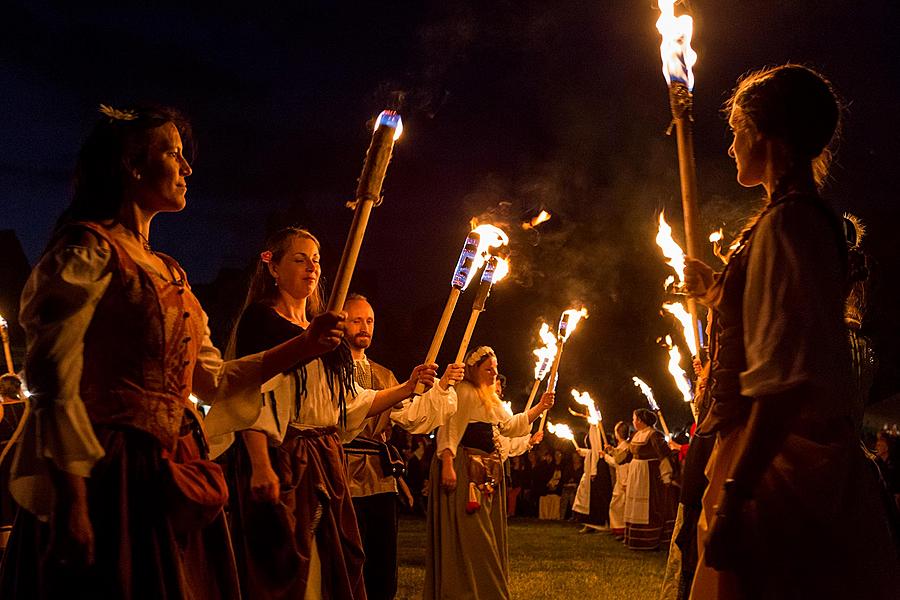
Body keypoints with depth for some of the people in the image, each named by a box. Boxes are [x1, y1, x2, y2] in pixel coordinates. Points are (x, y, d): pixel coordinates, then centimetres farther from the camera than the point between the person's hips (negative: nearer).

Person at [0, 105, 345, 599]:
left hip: (173, 479, 8)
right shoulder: (90, 249, -8)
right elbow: (54, 382, -15)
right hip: (116, 479, -8)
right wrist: (71, 502, -21)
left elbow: (210, 379, 19)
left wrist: (304, 346, 12)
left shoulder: (167, 272, 17)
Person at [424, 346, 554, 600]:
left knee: (488, 537, 12)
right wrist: (447, 464, -26)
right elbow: (448, 430, -16)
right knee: (467, 534, -9)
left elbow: (510, 425, 25)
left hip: (488, 471, 10)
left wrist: (539, 408, 16)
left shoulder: (491, 398, 22)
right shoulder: (462, 392, -9)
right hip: (465, 468, -10)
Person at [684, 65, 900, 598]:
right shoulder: (818, 220, 16)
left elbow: (789, 379, -26)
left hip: (781, 469, -10)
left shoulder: (785, 222, -15)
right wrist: (717, 292, 39)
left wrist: (733, 493, -27)